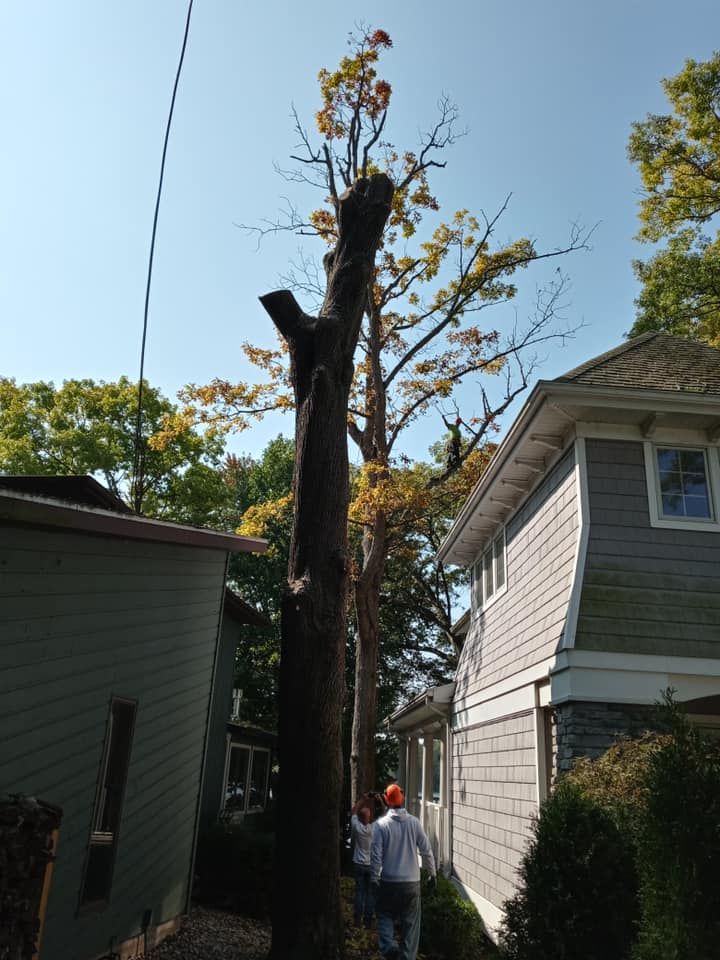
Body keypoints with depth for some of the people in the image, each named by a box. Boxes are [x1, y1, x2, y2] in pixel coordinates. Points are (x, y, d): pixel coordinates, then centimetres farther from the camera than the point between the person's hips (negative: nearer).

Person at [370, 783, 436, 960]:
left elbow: (376, 855, -12)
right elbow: (426, 851, -1)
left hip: (388, 882, -1)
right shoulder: (414, 822, -5)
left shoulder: (381, 824, -12)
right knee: (410, 922, 14)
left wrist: (375, 878, 0)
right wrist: (432, 873, 12)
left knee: (385, 915, 18)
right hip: (412, 882, 2)